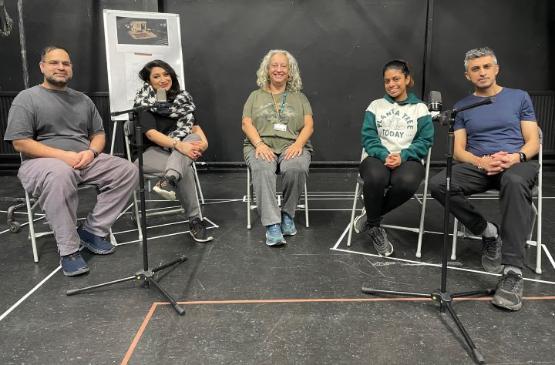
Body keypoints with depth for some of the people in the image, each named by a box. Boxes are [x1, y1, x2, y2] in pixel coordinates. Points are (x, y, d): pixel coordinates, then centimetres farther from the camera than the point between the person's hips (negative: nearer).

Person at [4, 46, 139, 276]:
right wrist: (63, 155, -19)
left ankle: (92, 230, -10)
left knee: (128, 170, -16)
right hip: (42, 161, -5)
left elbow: (99, 134, 16)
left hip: (85, 161, 5)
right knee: (60, 175, -41)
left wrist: (91, 152, -8)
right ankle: (68, 249, -29)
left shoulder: (82, 99, 16)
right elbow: (20, 143, -8)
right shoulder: (27, 98, 1)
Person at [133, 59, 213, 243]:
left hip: (178, 150, 4)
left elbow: (194, 126, 4)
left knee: (194, 138, -30)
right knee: (185, 169, -34)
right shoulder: (144, 101, -6)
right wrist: (179, 145, -35)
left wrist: (203, 140, -20)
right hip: (151, 152, -4)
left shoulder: (182, 98, 8)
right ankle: (194, 221, -30)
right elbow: (151, 133, -20)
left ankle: (168, 180, -52)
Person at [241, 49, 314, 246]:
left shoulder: (299, 97, 21)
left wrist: (298, 144, -14)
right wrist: (259, 144, -13)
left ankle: (287, 214, -14)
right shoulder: (255, 96, 21)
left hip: (292, 146, 0)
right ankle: (272, 224, -37)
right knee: (262, 170, -36)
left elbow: (309, 125, 7)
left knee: (296, 168, -36)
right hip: (261, 145, 0)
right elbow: (246, 124, 7)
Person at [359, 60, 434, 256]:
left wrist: (403, 156, -16)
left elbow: (425, 140, 3)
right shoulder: (375, 105, 15)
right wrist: (384, 155, -16)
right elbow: (368, 137, 4)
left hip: (408, 159, 0)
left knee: (406, 182, -38)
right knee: (376, 178, -37)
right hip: (378, 158, 0)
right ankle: (374, 225, -10)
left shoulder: (420, 108, 13)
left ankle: (373, 215, -10)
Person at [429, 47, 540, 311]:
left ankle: (513, 272, -41)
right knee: (438, 184, -29)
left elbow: (533, 142, 6)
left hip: (518, 164, -2)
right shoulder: (462, 107, 14)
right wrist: (481, 162, -16)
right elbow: (458, 150, 6)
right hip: (478, 166, 2)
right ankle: (488, 232, -9)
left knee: (514, 181, -41)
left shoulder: (519, 97, 12)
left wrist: (516, 157, -18)